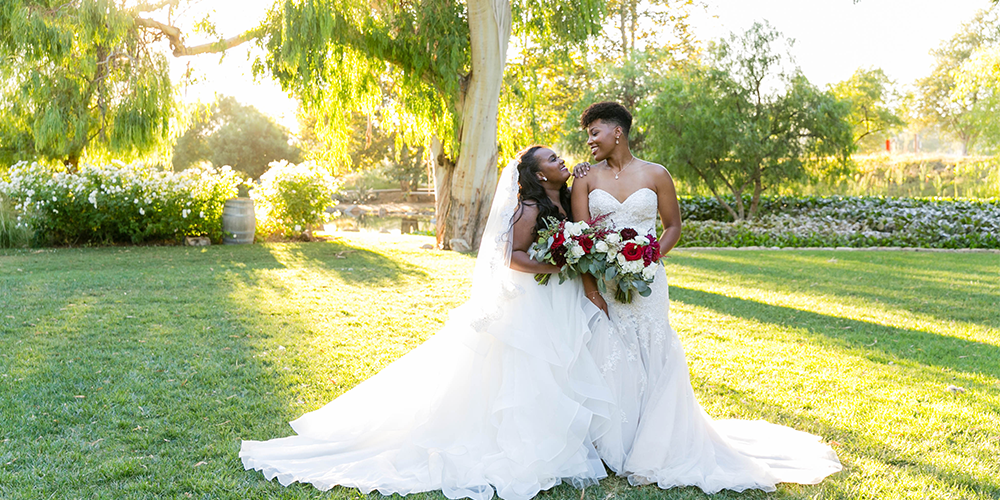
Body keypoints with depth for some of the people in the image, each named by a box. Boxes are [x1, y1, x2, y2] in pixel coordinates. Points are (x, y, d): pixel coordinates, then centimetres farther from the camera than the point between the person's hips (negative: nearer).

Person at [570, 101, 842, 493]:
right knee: (608, 360, 2)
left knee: (653, 359, 3)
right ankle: (615, 445, 17)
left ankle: (653, 449, 18)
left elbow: (673, 226, 7)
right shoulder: (587, 179, 2)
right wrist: (590, 290, -13)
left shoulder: (655, 175, 1)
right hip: (602, 284, 1)